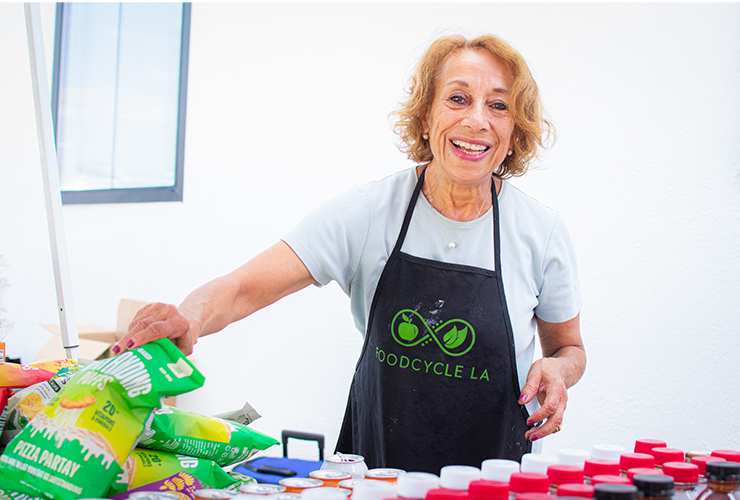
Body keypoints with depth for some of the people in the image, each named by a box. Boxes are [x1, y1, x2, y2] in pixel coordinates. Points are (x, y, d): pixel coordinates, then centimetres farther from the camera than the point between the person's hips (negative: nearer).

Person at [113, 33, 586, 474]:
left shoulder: (542, 231, -7)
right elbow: (245, 288, -17)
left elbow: (569, 348, 8)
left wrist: (557, 368, -16)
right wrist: (191, 318, -39)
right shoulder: (368, 212, -10)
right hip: (371, 465, -3)